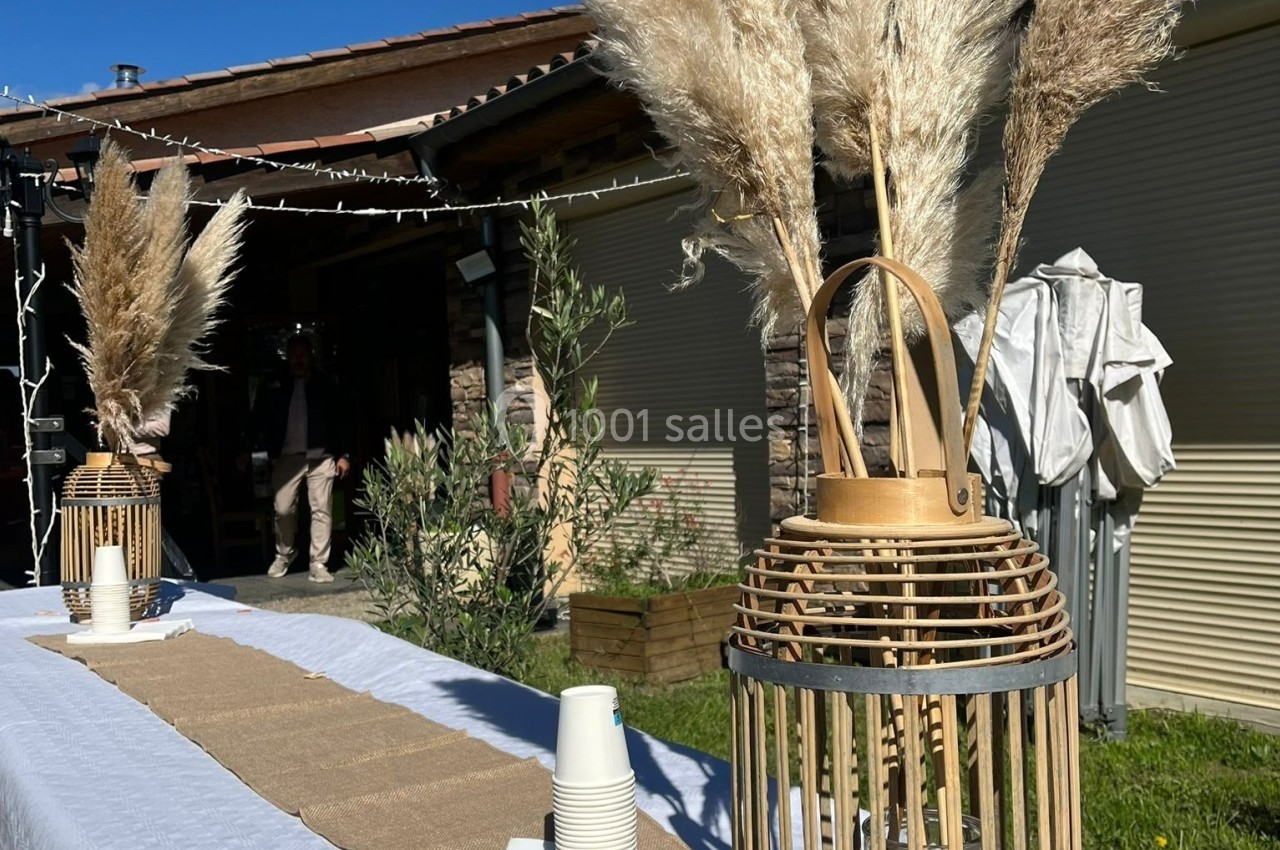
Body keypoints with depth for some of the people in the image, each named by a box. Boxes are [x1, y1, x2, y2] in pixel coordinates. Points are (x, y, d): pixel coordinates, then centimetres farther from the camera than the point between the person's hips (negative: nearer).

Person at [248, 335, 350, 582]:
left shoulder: (325, 385, 5)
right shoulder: (274, 387, 5)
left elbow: (338, 422, 7)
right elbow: (258, 421, 6)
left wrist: (342, 454, 2)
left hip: (320, 457, 0)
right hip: (287, 457, 0)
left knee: (322, 509, -2)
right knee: (283, 509, 1)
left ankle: (319, 564, 3)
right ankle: (283, 555, 25)